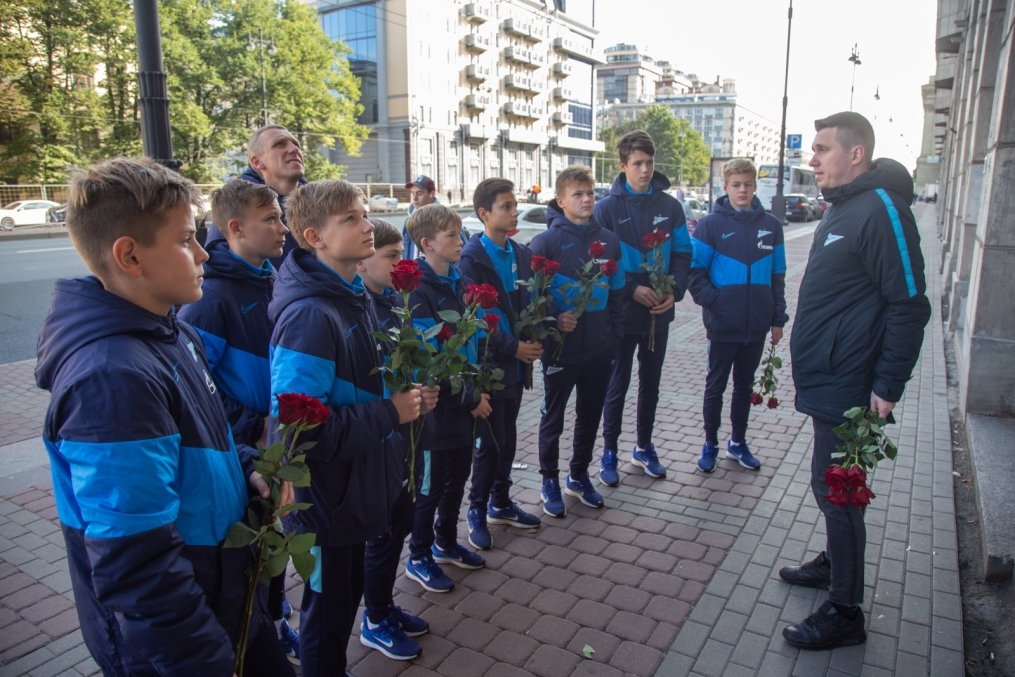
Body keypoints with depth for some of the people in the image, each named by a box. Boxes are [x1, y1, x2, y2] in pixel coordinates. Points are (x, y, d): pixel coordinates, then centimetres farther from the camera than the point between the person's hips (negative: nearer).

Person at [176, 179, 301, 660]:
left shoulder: (269, 282, 4)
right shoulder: (212, 296, -21)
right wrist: (251, 428, -18)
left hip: (276, 444, 7)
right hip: (241, 454, -7)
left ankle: (276, 623, 42)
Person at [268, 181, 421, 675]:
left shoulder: (355, 295, 4)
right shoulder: (309, 315, -27)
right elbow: (299, 428, -31)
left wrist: (402, 396, 0)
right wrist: (389, 414, -23)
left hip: (357, 488, 9)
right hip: (326, 498, -9)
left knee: (347, 595, 26)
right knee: (328, 609, 13)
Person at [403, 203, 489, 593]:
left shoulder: (461, 282, 5)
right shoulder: (419, 291, -20)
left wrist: (479, 389, 3)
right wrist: (469, 399, -16)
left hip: (467, 402, 8)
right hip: (437, 406, -7)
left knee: (458, 477, 21)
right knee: (430, 484, 9)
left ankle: (446, 542, 41)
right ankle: (419, 558, 29)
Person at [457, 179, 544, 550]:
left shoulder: (522, 254, 8)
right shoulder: (471, 259, -13)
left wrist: (534, 339, -5)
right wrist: (513, 347, -17)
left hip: (516, 362, 6)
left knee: (508, 438, 15)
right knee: (491, 442, 1)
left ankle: (500, 502, 33)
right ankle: (477, 510, 21)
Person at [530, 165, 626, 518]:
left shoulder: (609, 240, 4)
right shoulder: (546, 242, -9)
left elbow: (617, 293, 9)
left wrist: (616, 337, 6)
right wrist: (553, 321, -20)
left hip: (600, 350, 4)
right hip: (560, 350, -4)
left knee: (590, 416, 17)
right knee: (553, 418, 11)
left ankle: (579, 475, 36)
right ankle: (550, 481, 28)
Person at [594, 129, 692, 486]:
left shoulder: (670, 206, 3)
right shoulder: (608, 207, -6)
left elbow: (682, 254, 3)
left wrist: (674, 290, -13)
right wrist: (632, 289, -19)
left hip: (659, 313, 4)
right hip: (621, 313, -3)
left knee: (651, 383, 15)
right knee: (617, 386, 7)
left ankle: (644, 448, 32)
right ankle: (609, 452, 22)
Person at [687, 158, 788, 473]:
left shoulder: (771, 225, 5)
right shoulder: (710, 224, -5)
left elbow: (777, 276, 8)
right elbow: (695, 272, -5)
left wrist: (778, 318, 7)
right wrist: (713, 302, -16)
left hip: (757, 325, 3)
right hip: (722, 325, -3)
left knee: (745, 386, 15)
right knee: (716, 386, 9)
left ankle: (738, 443, 30)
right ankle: (710, 444, 23)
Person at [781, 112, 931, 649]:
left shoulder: (881, 209, -17)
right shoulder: (841, 208, 13)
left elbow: (908, 306, -20)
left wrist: (887, 388, -20)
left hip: (849, 389, -10)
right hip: (827, 382, 10)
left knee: (836, 489, -1)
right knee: (830, 484, 21)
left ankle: (844, 613, 13)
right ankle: (835, 564, 40)